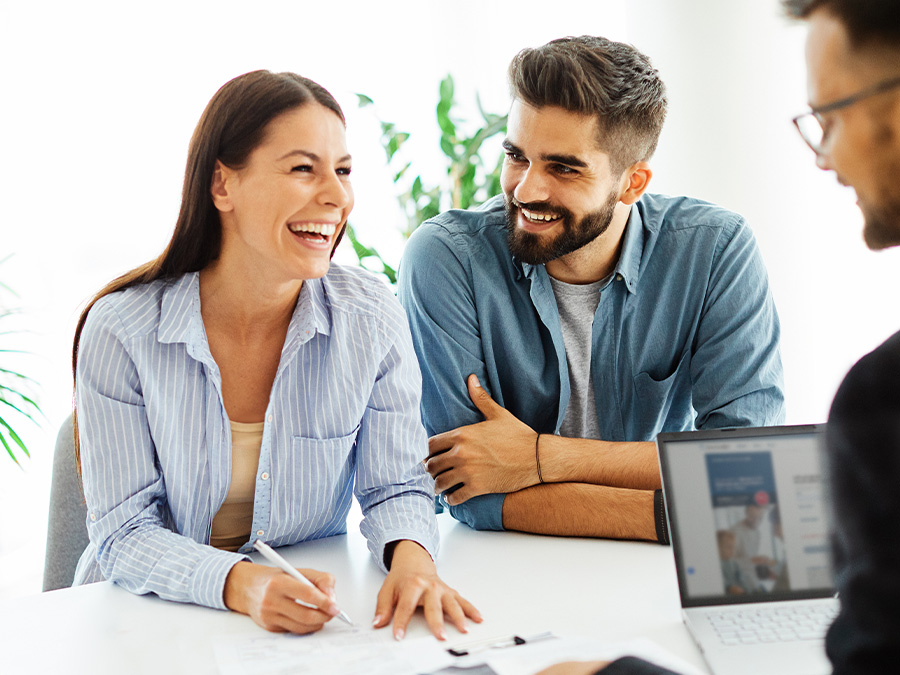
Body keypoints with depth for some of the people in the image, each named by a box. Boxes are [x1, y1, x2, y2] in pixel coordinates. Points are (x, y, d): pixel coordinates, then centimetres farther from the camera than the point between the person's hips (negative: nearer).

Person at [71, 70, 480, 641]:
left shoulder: (374, 319, -7)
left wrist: (411, 557, -22)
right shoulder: (122, 330, -12)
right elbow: (125, 534, -11)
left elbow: (395, 487, 0)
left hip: (315, 624, 2)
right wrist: (243, 585, -29)